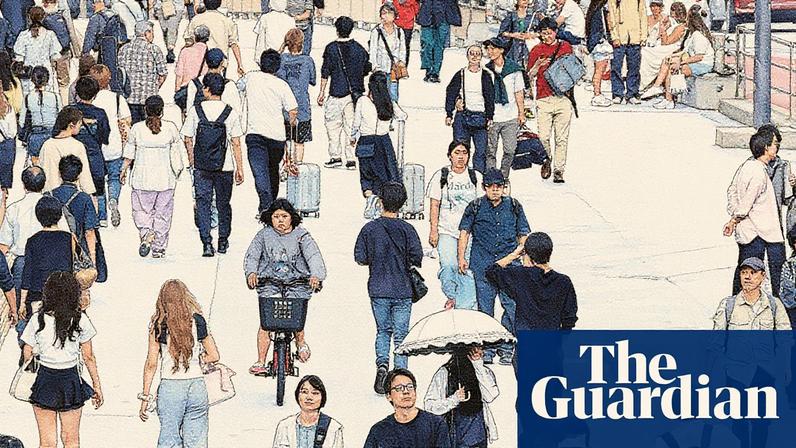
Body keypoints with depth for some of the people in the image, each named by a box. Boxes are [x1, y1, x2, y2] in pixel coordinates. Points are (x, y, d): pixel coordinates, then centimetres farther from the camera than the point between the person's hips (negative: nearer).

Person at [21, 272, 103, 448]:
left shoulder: (38, 320, -10)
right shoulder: (80, 320, -9)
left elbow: (27, 355, -5)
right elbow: (89, 357, -2)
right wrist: (97, 385, 8)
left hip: (45, 380, -1)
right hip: (71, 380, 1)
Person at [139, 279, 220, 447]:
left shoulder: (158, 325, -4)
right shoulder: (198, 321, 1)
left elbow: (151, 364, -4)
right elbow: (214, 356, 6)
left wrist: (145, 397, 2)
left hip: (170, 387, -2)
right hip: (197, 385, 2)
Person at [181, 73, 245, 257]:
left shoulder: (195, 110, -5)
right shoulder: (230, 112, -6)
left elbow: (187, 138, 1)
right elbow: (236, 143, -5)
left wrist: (191, 159, 18)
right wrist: (240, 169, 2)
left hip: (201, 166, -1)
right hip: (225, 166, 1)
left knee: (202, 202, 3)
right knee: (223, 203, 16)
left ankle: (207, 243, -9)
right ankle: (223, 242, 26)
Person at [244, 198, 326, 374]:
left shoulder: (301, 235, -1)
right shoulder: (264, 235, 4)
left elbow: (314, 256, -13)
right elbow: (252, 255, -2)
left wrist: (316, 275, -33)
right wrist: (251, 272, -23)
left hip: (297, 283, -1)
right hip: (270, 283, 1)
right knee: (265, 323, -9)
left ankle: (300, 342, 27)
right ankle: (260, 362, -2)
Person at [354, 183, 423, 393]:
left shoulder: (370, 228, -4)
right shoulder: (407, 229, -8)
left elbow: (360, 258, -4)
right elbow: (417, 257, -12)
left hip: (378, 290, 1)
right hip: (402, 290, -1)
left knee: (383, 331, 16)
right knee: (401, 335, 6)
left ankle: (382, 363, -8)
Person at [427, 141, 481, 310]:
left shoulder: (476, 177, 9)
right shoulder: (441, 176, 5)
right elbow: (434, 205, 5)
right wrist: (433, 230, -3)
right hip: (447, 231, -1)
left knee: (468, 270, -6)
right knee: (449, 265, -21)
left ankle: (466, 309, -1)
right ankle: (451, 296, 1)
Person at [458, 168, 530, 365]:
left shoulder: (514, 206, 9)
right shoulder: (476, 206, 5)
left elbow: (523, 234, 15)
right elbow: (464, 231, 9)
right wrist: (461, 257, 2)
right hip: (483, 263, -1)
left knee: (512, 305, -7)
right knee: (485, 306, 2)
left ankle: (505, 348, 3)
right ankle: (486, 350, 9)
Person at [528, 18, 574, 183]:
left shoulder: (565, 47, 11)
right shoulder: (537, 50, 10)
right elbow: (529, 76, 9)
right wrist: (538, 65, -9)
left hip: (563, 97, 0)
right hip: (544, 99, 0)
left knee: (562, 138, -2)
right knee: (543, 137, -7)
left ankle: (559, 170, 2)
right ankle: (547, 161, 19)